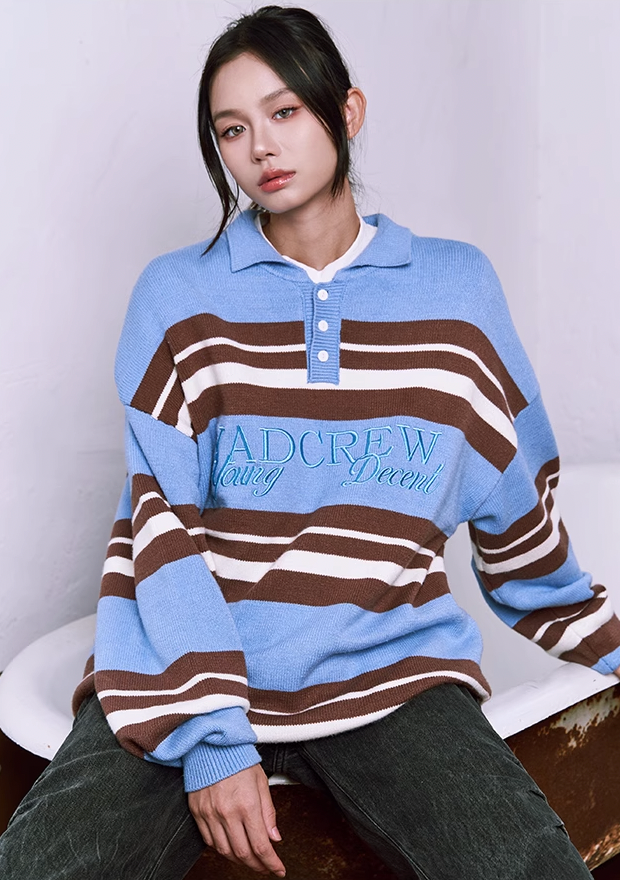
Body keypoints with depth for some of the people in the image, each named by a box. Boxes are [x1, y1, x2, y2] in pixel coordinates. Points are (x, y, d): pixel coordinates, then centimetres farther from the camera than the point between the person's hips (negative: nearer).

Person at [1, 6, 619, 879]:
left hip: (390, 671, 1)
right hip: (190, 661, 0)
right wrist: (212, 737, -12)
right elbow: (161, 521, -3)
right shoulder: (177, 294, 5)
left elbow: (518, 507, 16)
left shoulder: (457, 287, 8)